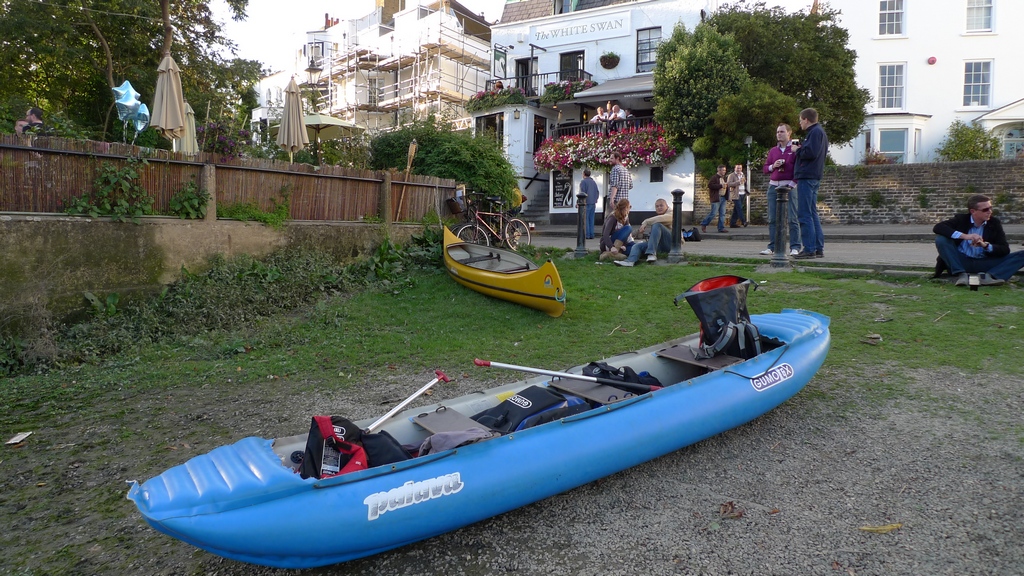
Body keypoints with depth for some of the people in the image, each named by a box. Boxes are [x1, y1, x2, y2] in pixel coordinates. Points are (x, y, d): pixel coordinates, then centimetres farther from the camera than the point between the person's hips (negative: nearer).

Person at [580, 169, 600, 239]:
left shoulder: (583, 182, -8)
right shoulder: (593, 182, 15)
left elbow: (582, 193, -14)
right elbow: (597, 192, 16)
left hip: (586, 203, -7)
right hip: (593, 203, 7)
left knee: (585, 219, -5)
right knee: (591, 219, 9)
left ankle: (586, 235, -8)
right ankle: (591, 235, 8)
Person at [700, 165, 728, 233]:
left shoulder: (723, 177, 16)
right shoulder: (714, 177, -10)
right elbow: (710, 185, -22)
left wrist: (725, 186, 7)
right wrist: (721, 186, -22)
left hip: (723, 198, 8)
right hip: (716, 198, -8)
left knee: (722, 214, 6)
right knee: (713, 213, -5)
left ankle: (721, 228, 10)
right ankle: (704, 224, 11)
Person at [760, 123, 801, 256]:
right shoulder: (773, 150, 17)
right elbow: (765, 168, 19)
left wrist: (791, 185, -12)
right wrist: (773, 166, -3)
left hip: (789, 186, -5)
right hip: (773, 185, 5)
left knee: (792, 218, -6)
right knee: (772, 218, 2)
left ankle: (795, 247, -5)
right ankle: (772, 247, 4)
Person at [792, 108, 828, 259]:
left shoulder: (815, 132, -10)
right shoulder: (819, 132, 21)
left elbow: (811, 153, -22)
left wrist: (797, 150, -6)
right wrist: (800, 148, 10)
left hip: (807, 177, -11)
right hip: (814, 177, 11)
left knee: (804, 214, -9)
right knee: (812, 214, 12)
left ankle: (809, 249, -10)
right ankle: (819, 248, 15)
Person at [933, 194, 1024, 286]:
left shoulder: (994, 223, 6)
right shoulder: (961, 219, 1)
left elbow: (1005, 250, 1)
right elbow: (938, 228, -18)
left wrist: (986, 245, -21)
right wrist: (964, 236, -26)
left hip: (985, 264, 2)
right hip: (962, 262, -2)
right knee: (941, 239, -23)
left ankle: (988, 276, -34)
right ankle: (961, 274, -29)